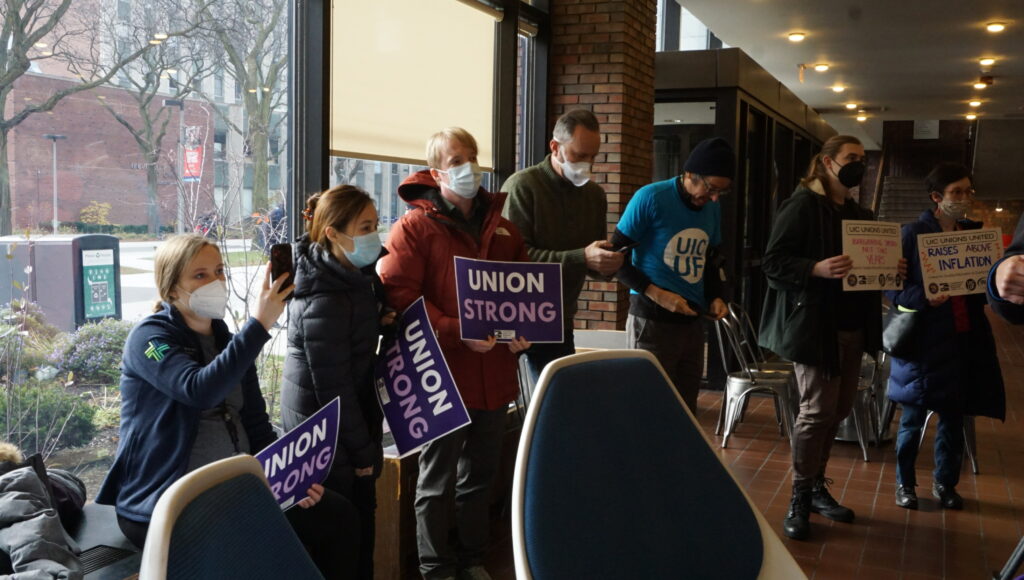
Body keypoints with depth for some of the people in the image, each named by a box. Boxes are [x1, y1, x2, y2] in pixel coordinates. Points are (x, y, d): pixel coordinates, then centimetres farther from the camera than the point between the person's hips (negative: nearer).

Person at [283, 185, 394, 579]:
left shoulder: (357, 275, 2)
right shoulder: (325, 303, -25)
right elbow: (333, 389, -21)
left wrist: (378, 321, -1)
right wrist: (364, 451, -13)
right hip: (327, 433, -9)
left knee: (361, 515, 17)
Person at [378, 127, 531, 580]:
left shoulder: (501, 223, 11)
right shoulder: (415, 226, -7)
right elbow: (398, 293, -16)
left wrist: (522, 328, -2)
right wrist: (457, 331, -23)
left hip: (494, 372, 6)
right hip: (443, 373, -6)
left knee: (481, 473, 18)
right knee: (438, 478, 6)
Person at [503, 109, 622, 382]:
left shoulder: (595, 194, 10)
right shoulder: (522, 187, -10)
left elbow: (597, 259, 17)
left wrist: (608, 264, -8)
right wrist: (581, 258, -27)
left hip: (559, 321, 6)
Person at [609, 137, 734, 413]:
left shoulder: (713, 208, 10)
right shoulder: (651, 198, -10)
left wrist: (715, 297, 4)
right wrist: (655, 293, -18)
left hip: (692, 322, 6)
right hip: (652, 321, -6)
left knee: (686, 411, 9)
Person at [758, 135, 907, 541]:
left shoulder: (860, 215, 16)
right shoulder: (802, 205, -7)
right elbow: (773, 262, -14)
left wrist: (892, 271, 1)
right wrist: (818, 269, -28)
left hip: (852, 325, 8)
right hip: (813, 323, -8)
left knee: (839, 408, 11)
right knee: (818, 409, -8)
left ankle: (816, 487, 25)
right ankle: (800, 500, 4)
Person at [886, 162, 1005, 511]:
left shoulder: (974, 234, 10)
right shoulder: (914, 233, -6)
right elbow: (892, 286, -9)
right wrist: (925, 299, -24)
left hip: (966, 338, 5)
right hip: (924, 337, -5)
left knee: (954, 416, 12)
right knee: (914, 416, 5)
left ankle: (945, 483, 26)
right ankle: (905, 483, 20)